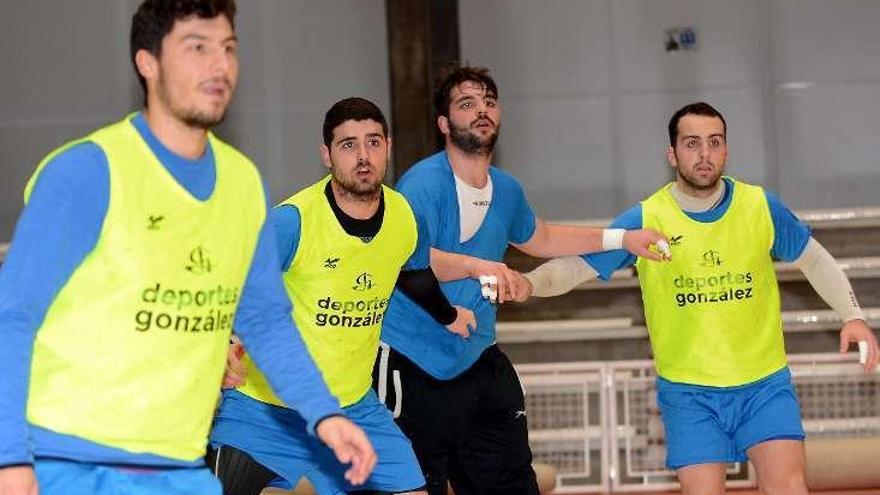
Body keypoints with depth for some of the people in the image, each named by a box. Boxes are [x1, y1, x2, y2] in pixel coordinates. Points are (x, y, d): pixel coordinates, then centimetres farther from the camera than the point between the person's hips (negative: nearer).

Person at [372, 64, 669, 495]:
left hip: (479, 364, 7)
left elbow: (539, 239, 31)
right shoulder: (423, 183, -16)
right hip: (412, 369, -7)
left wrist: (620, 239, 29)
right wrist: (477, 265, -47)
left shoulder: (506, 190, 9)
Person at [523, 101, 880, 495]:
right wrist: (525, 283, -28)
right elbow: (574, 267, -8)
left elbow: (815, 260, 11)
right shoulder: (644, 220, -8)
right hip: (688, 392, -1)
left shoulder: (761, 207, -3)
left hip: (764, 384, 1)